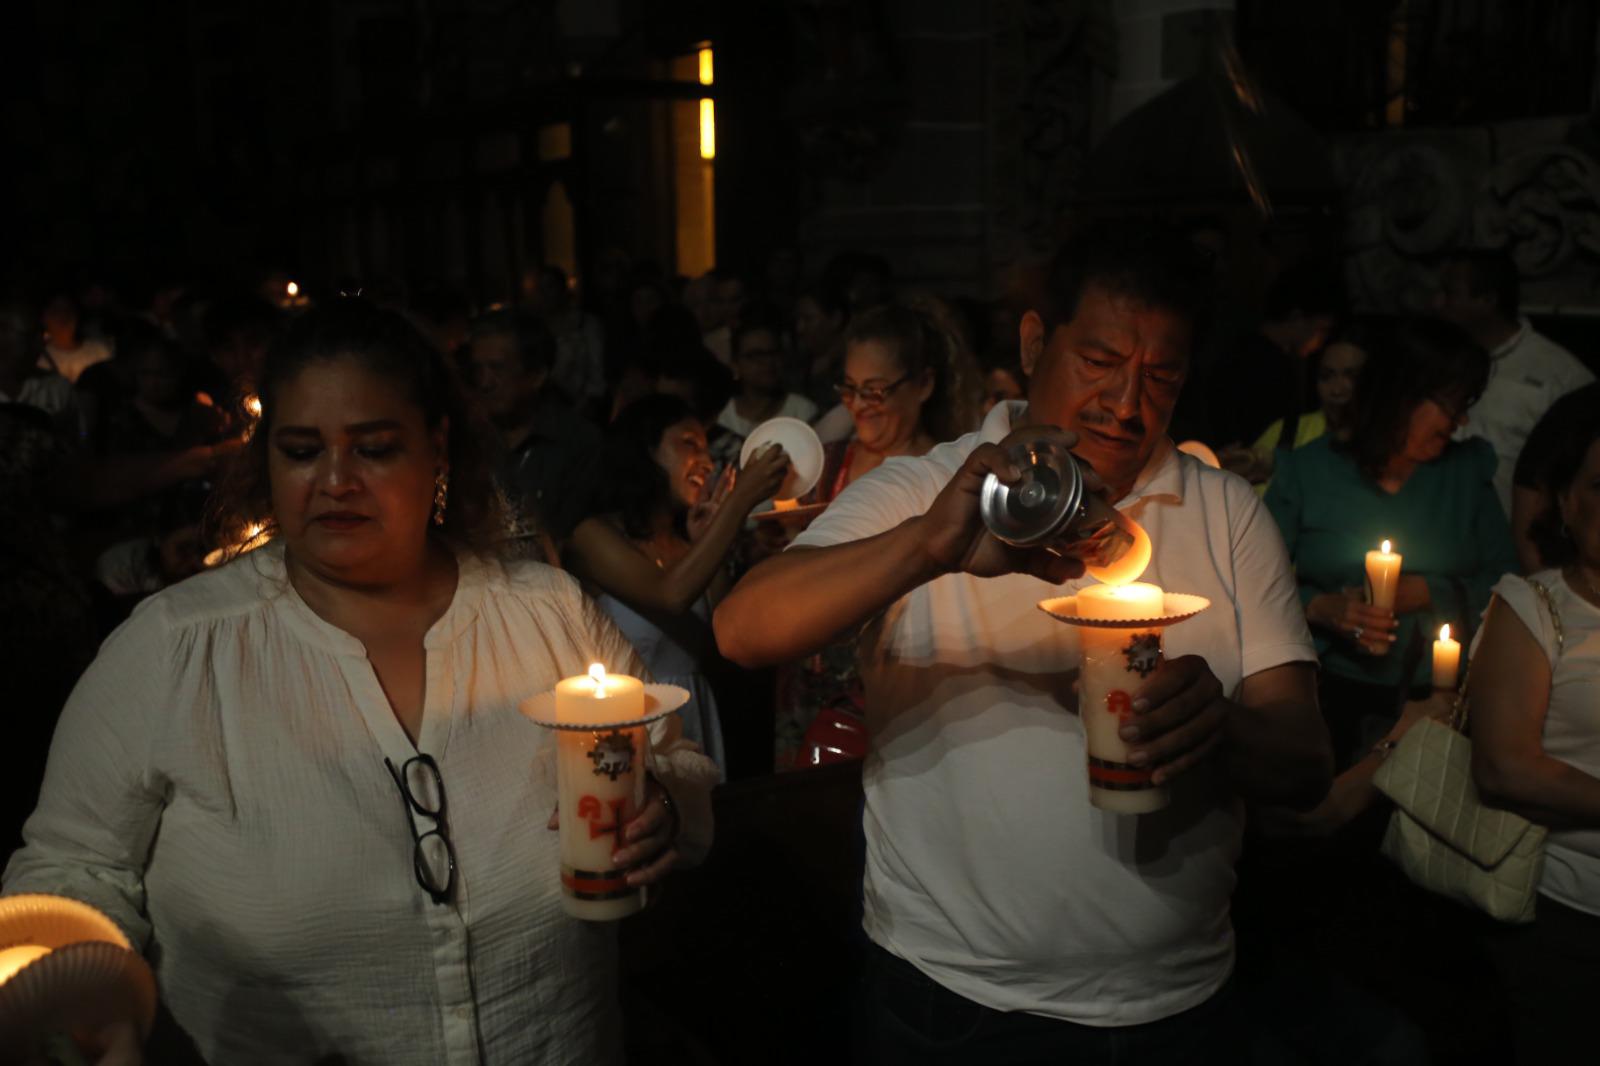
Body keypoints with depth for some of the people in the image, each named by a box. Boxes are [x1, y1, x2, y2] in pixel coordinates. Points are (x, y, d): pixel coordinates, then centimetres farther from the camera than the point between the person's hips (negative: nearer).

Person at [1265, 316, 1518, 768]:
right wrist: (1321, 608, -17)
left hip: (1439, 691, 3)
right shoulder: (1306, 471, 3)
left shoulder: (1468, 469, 14)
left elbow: (1505, 581, 10)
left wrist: (1425, 593, -5)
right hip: (1334, 687, -2)